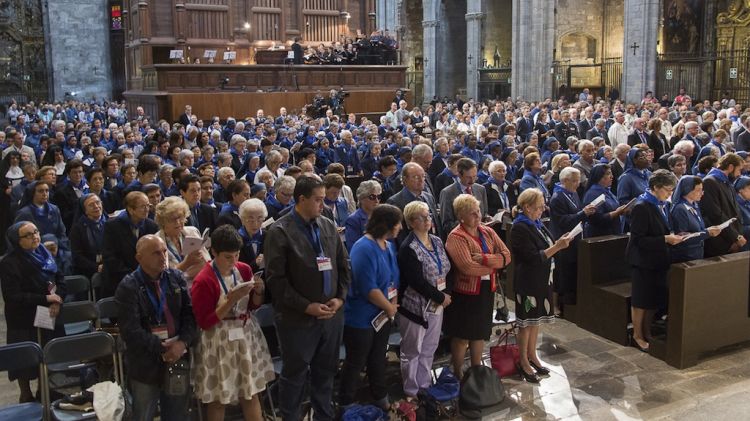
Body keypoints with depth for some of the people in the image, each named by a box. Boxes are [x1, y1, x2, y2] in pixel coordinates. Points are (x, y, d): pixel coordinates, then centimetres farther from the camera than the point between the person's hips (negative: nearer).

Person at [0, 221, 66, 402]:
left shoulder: (43, 253, 4)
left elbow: (60, 278, 7)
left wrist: (57, 300, -12)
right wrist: (46, 298, -21)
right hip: (25, 322, -5)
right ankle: (26, 397, 25)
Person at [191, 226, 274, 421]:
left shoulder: (244, 270, 0)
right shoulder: (203, 281, -17)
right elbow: (204, 322, -17)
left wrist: (259, 292, -11)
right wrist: (230, 301, -26)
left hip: (246, 335, 5)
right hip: (219, 342, -5)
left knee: (251, 393, 14)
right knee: (218, 398, 8)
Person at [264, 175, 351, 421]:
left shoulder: (329, 227, 5)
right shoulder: (280, 231, -12)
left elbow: (343, 265, 11)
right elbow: (276, 279, -15)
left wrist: (340, 298, -3)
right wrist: (307, 306, -17)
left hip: (331, 315, 5)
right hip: (299, 318, -5)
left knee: (325, 372, 19)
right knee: (295, 375, 10)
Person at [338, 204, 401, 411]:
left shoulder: (389, 246, 4)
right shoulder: (364, 249, -24)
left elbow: (393, 278, 11)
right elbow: (368, 289, -27)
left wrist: (393, 305, -3)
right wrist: (390, 307, -15)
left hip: (382, 314, 8)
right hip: (361, 317, -8)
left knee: (378, 359, 21)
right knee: (356, 362, 7)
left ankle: (381, 398, 37)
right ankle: (346, 404, 23)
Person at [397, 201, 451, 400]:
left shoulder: (437, 242, 6)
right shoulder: (409, 248, -17)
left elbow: (446, 269, 11)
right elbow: (417, 282, -21)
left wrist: (445, 294, -1)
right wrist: (441, 297, -14)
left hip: (436, 305, 7)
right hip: (415, 307, -7)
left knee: (429, 348, 18)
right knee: (412, 351, 7)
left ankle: (425, 385, 33)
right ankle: (411, 391, 21)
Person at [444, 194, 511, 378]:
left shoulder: (488, 232, 5)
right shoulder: (456, 237, -15)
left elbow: (506, 256, -3)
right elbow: (468, 267, -26)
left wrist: (485, 258, -20)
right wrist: (494, 264, -12)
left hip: (487, 290, 6)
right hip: (465, 292, -6)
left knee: (480, 333, 18)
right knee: (462, 335, 7)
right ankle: (458, 374, 23)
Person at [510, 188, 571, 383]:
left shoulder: (536, 223, 7)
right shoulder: (519, 228, -19)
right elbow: (534, 257, -22)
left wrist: (559, 243, 0)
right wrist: (557, 246, -23)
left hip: (542, 279, 8)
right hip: (528, 281, -8)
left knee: (536, 319, 17)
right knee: (527, 321, 4)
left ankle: (532, 355, 31)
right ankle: (523, 362, 17)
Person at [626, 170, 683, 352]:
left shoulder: (662, 205, 7)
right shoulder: (641, 207, -19)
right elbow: (639, 239, -21)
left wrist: (672, 236, 2)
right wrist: (665, 239, -23)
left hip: (658, 261, 8)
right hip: (643, 261, -8)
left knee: (655, 299, 14)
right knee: (641, 300, 3)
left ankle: (647, 333, 28)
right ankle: (637, 336, 16)